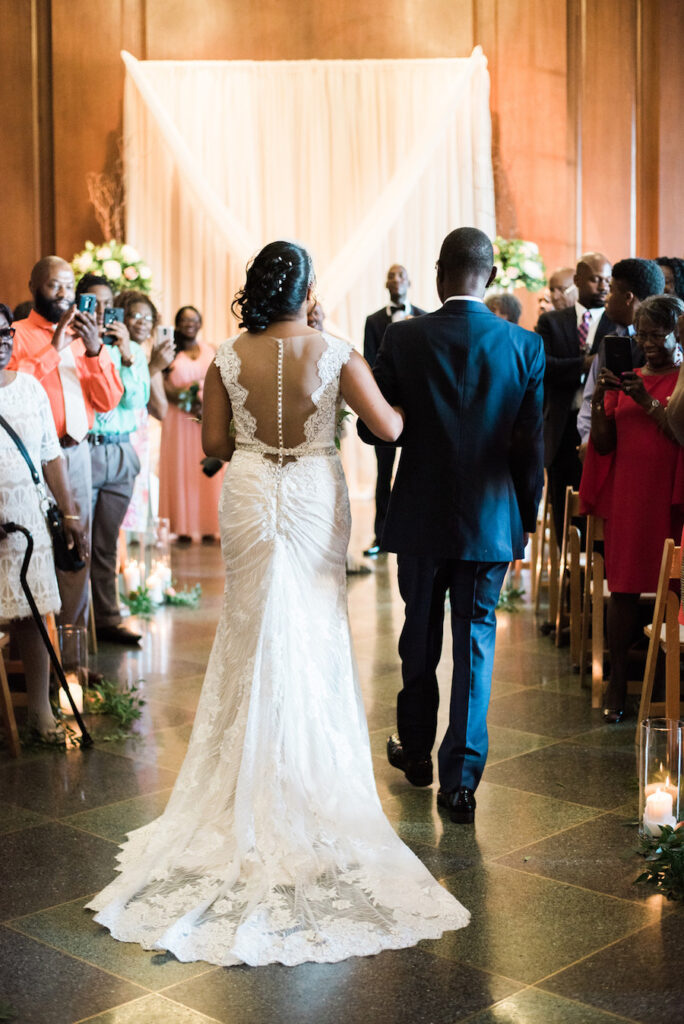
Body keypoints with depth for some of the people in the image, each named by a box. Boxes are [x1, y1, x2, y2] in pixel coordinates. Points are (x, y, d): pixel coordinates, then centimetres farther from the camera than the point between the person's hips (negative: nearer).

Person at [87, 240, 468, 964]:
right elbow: (389, 428, -11)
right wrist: (396, 395, 11)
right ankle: (308, 774, 20)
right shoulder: (336, 355, -12)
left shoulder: (229, 358, -7)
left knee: (253, 632, 15)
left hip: (249, 497, 1)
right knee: (313, 633, 12)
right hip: (315, 497, -1)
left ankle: (253, 774, 22)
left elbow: (213, 442, -2)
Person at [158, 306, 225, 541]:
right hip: (179, 418, -2)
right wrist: (188, 403, -18)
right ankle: (184, 527, -1)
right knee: (182, 469, -3)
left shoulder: (210, 351, 14)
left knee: (208, 469, 0)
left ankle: (208, 526, 4)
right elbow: (164, 387, -5)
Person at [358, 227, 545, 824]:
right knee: (476, 642, 7)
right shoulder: (525, 346, -7)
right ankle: (460, 778, 6)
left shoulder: (404, 338, -9)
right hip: (489, 519, 0)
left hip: (421, 516, 0)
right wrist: (526, 518, 9)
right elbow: (530, 446, -4)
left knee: (420, 637, 17)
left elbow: (372, 428, -5)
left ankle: (416, 751, 34)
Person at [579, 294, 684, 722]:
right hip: (627, 496, 4)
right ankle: (618, 681, 8)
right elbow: (603, 445, 10)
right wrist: (599, 399, -4)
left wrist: (648, 403, -16)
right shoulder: (626, 380, 14)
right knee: (624, 587, 3)